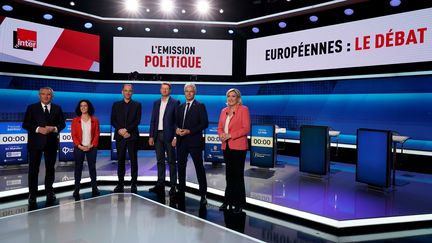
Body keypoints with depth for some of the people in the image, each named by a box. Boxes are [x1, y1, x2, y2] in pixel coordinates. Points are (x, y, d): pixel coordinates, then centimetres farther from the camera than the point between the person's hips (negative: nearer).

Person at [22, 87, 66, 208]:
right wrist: (38, 129, -17)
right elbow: (25, 124, -2)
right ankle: (32, 194, 10)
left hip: (51, 142, 2)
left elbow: (62, 124, 6)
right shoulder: (32, 107, 3)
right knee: (33, 169, 1)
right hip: (35, 142, -2)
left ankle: (49, 192, 25)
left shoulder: (57, 108, 9)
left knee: (50, 168, 11)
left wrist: (54, 128, -13)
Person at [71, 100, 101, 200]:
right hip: (79, 148, 0)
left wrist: (92, 145, -10)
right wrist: (79, 146, -12)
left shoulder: (94, 120, 3)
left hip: (91, 148, 0)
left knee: (92, 167, 5)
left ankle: (94, 188, 12)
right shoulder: (75, 120, 3)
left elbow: (97, 134, 1)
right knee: (78, 168, 6)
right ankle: (76, 189, 11)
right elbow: (73, 135, -1)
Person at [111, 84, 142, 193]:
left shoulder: (137, 105, 6)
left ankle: (134, 184, 7)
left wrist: (126, 130, -13)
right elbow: (113, 120, 5)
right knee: (120, 161, 6)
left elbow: (137, 121, -4)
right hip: (120, 136, 2)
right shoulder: (116, 104, 12)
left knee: (133, 160, 1)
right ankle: (120, 183, 14)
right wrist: (120, 130, -11)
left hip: (132, 136, -2)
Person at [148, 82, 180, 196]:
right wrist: (151, 136, 6)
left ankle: (173, 186, 7)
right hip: (158, 135, 5)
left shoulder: (175, 103, -3)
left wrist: (175, 137, -14)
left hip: (169, 135, -5)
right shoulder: (156, 103, 12)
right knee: (160, 161, 11)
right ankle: (160, 185, 20)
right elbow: (153, 120, 12)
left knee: (171, 161, 1)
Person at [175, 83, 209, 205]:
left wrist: (189, 131, -16)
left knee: (199, 168, -1)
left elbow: (204, 123, -9)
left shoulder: (200, 106, -2)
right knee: (181, 167, 12)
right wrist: (177, 129, -6)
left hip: (194, 141, -6)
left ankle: (203, 194, 5)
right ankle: (181, 191, 26)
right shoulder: (180, 107, 16)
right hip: (181, 141, 6)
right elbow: (176, 122, 17)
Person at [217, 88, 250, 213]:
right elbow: (220, 127, 15)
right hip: (226, 146, 6)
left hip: (238, 146, -5)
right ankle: (228, 201, 22)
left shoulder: (243, 109, -4)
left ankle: (239, 203, 12)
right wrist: (221, 135, -7)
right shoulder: (224, 111, 14)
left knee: (238, 174, 1)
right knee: (229, 174, 12)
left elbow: (246, 128, -11)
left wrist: (230, 135, -17)